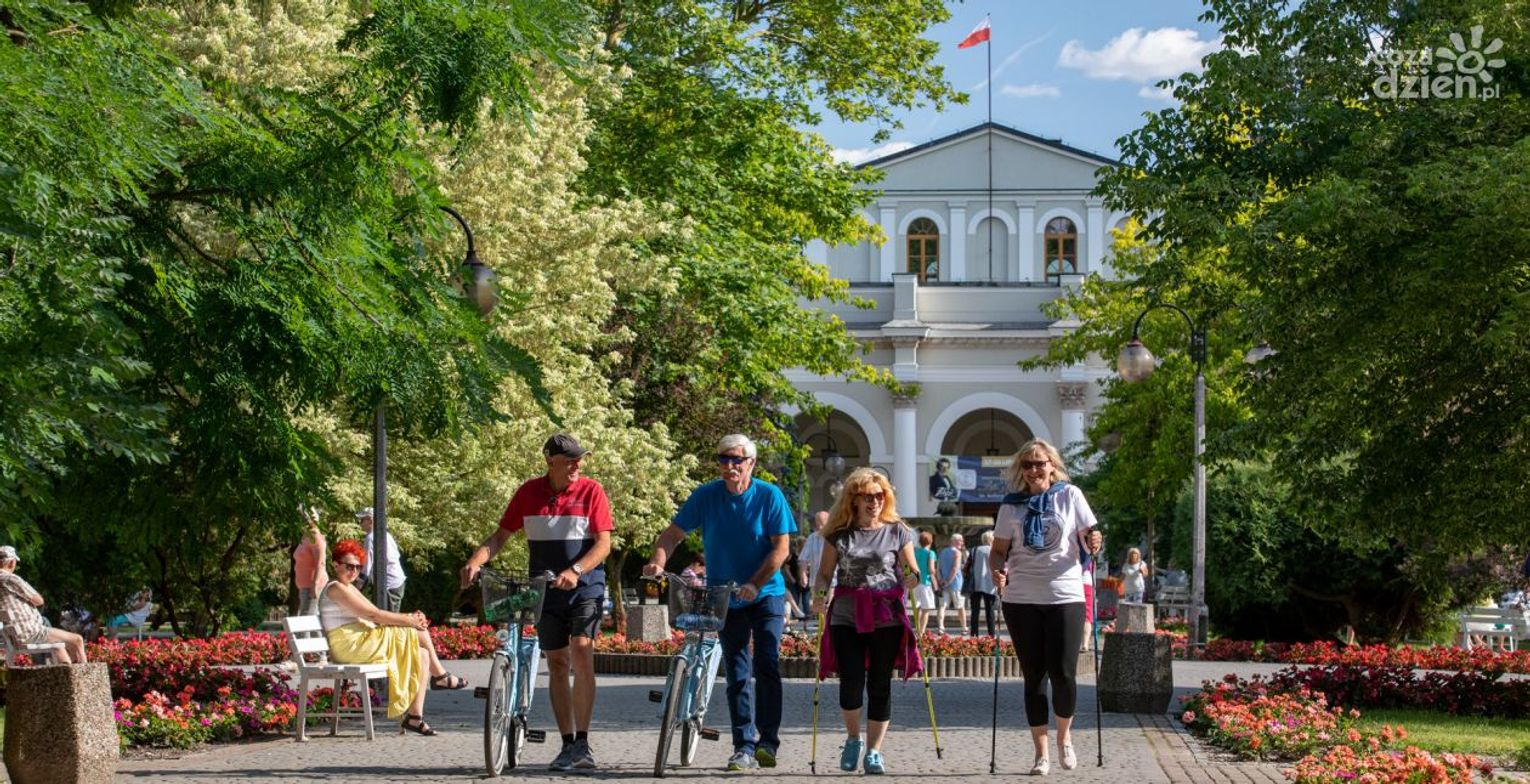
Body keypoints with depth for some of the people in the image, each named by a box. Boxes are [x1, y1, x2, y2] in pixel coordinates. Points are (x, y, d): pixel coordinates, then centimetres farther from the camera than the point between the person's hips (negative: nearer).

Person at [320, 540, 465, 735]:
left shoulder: (349, 588, 24)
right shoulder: (335, 588, -10)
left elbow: (376, 615, 15)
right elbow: (373, 615, -15)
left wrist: (410, 618, -1)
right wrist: (408, 620, -11)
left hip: (364, 643, 10)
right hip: (350, 645, -10)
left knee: (422, 654, -1)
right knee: (418, 630, -12)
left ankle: (415, 716, -5)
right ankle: (439, 675, 5)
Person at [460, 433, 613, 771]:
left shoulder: (591, 491, -6)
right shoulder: (529, 493, 2)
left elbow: (603, 544, -9)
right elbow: (500, 535, 5)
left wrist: (575, 570, -26)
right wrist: (476, 561, -13)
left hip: (585, 586, -3)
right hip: (546, 590, 3)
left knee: (582, 651, -19)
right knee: (557, 663, 6)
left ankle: (583, 742, -17)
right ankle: (568, 745, 12)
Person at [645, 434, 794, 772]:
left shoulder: (769, 496, -9)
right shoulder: (705, 496, -3)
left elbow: (781, 547, -10)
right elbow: (673, 533, -3)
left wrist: (755, 584, -21)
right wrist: (658, 561, -22)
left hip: (766, 595, -2)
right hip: (726, 598, 2)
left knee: (767, 666, -10)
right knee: (737, 674, 3)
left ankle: (768, 742, -3)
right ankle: (744, 747, 5)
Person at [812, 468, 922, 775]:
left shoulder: (897, 532, 7)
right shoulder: (838, 534, 7)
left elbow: (912, 573, 8)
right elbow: (825, 573, 9)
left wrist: (913, 579, -15)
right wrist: (819, 594, -12)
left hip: (886, 618, 0)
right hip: (847, 617, 0)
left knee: (880, 685, 1)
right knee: (851, 681, -8)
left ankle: (874, 751, 10)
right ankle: (853, 739, 19)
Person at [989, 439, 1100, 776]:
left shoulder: (1069, 496, 3)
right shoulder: (1011, 505, 7)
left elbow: (1089, 538, 4)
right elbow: (998, 550, 9)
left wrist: (1094, 542, -19)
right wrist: (997, 569, -12)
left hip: (1065, 596, -2)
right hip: (1021, 599, 2)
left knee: (1063, 674, -6)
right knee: (1033, 676, 5)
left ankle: (1064, 738, 20)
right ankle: (1041, 753, 12)